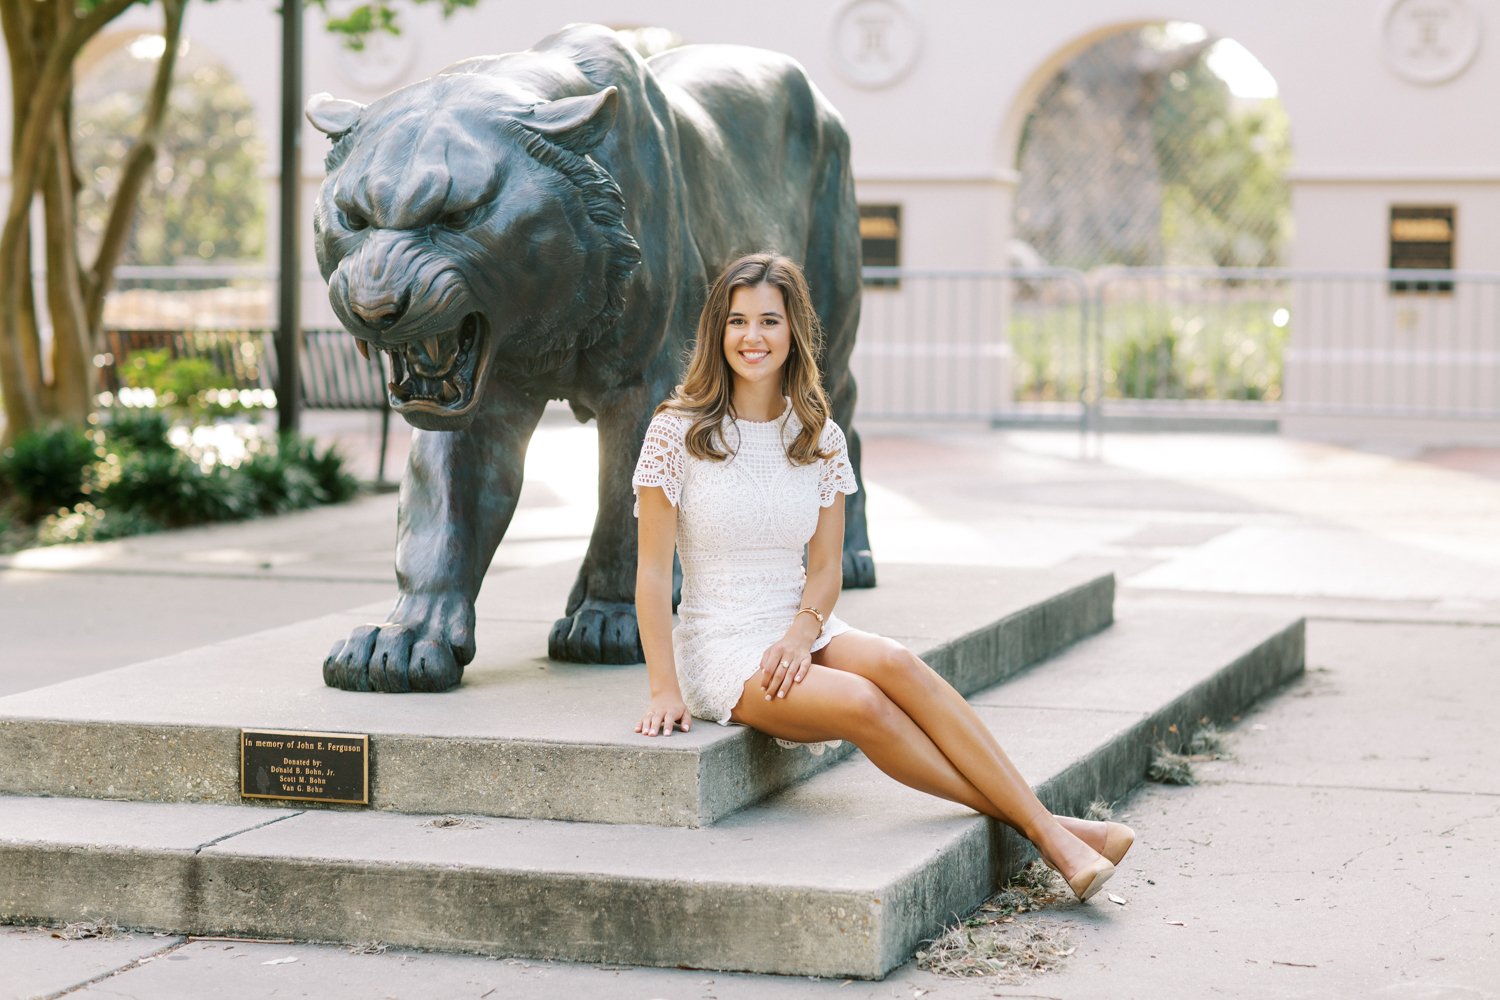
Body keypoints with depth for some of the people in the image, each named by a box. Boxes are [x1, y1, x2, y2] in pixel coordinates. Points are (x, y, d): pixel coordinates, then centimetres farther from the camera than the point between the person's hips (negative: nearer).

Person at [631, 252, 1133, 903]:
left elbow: (826, 566, 7)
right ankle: (1040, 830, -26)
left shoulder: (819, 439, 6)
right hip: (720, 648, -4)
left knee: (893, 663, -29)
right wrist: (665, 690, -13)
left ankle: (1049, 826, -33)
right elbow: (653, 569, -7)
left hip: (800, 630, 4)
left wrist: (801, 633, -14)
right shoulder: (678, 432, -6)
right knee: (859, 703, -30)